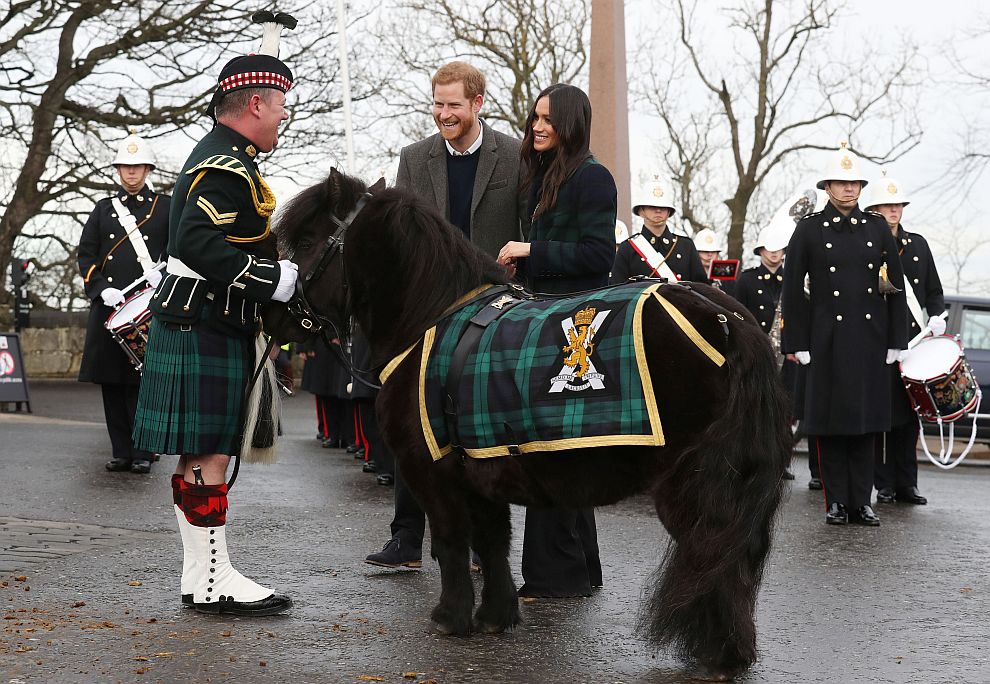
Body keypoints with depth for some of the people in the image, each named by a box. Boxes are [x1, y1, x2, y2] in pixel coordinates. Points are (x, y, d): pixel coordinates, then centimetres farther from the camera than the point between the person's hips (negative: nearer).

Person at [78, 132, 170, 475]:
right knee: (112, 381, 2)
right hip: (109, 304, 3)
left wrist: (163, 272, -13)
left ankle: (142, 452, 1)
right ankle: (121, 452, 10)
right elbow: (86, 254, 10)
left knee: (142, 378, -6)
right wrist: (103, 289, -5)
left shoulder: (166, 206, 9)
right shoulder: (104, 208, 16)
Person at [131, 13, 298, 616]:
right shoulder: (227, 168, -16)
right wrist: (274, 279, -25)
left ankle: (201, 573, 18)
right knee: (208, 454, -7)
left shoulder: (220, 157, 18)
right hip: (206, 331, -11)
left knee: (206, 453, 12)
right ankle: (212, 580, -3)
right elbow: (199, 242, -28)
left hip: (209, 329, 11)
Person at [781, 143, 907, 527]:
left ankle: (861, 502, 11)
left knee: (867, 421, 5)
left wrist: (896, 340, 4)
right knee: (830, 422, 0)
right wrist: (796, 343, -5)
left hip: (870, 339, 2)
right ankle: (836, 501, 9)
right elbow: (792, 290, 0)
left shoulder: (877, 228, 8)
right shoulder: (809, 229, 1)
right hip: (827, 339, -2)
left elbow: (896, 286, 10)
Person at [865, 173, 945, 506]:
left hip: (912, 341, 4)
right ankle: (884, 485, 5)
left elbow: (934, 290, 16)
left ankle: (906, 484, 13)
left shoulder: (918, 244, 14)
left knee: (909, 415, 7)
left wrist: (935, 316, 0)